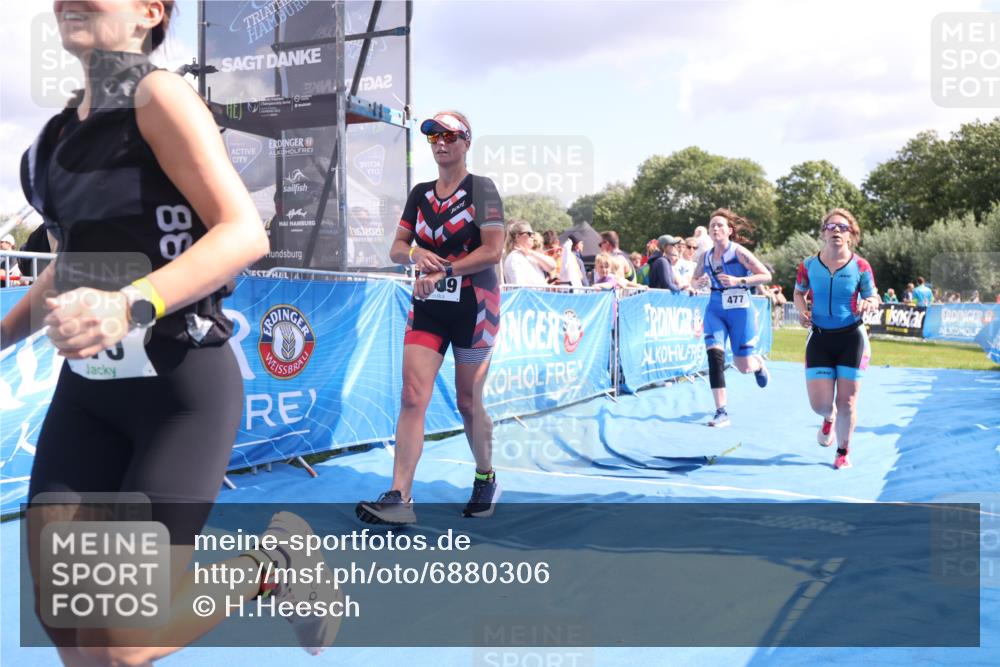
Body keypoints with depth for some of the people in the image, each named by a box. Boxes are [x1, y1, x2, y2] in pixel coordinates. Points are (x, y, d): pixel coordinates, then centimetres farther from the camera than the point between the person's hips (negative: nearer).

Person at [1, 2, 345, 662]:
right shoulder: (70, 122, 13)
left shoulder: (158, 94, -10)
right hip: (88, 386, 8)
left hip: (183, 388, -7)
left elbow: (246, 234, -22)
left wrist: (131, 307, -35)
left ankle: (276, 560, 18)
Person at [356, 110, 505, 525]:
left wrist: (442, 271, -19)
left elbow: (493, 251, -13)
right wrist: (415, 254, -12)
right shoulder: (420, 194, 12)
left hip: (473, 306, -4)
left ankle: (486, 480, 29)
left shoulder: (482, 189, -4)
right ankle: (399, 497, -11)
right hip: (428, 306, 4)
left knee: (468, 402, 6)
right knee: (412, 397, -10)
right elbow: (396, 250, 11)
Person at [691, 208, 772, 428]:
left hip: (740, 310, -3)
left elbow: (766, 275, -11)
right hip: (715, 310, 4)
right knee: (714, 356, -17)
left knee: (743, 366, 0)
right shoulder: (706, 256, 6)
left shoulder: (738, 252, -9)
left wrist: (739, 281, -23)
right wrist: (696, 284, -2)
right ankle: (721, 412, -12)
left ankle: (758, 363, 41)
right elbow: (695, 278, 22)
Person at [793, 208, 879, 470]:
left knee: (846, 401, 2)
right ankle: (829, 418, 39)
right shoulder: (808, 265, -2)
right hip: (819, 338, 1)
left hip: (852, 338, -1)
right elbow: (799, 292, 13)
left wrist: (869, 303, -21)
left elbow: (873, 297, 2)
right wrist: (802, 310, -8)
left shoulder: (860, 267, -6)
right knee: (820, 404, -1)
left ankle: (843, 451, 25)